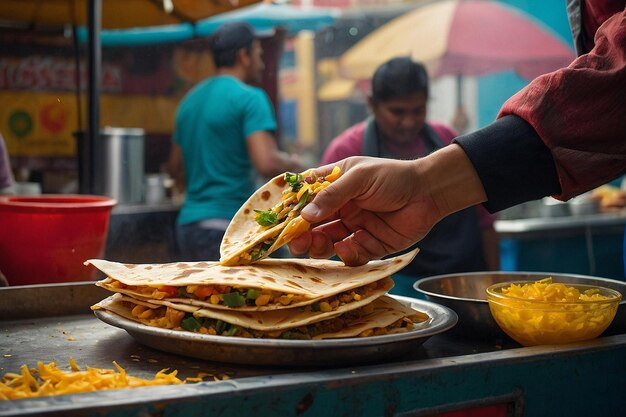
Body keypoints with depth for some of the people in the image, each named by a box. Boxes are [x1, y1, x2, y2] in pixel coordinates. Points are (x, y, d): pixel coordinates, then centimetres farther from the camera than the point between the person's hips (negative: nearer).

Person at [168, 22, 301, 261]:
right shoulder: (249, 97, -9)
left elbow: (175, 167, 23)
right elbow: (267, 164, -20)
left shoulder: (190, 100, 15)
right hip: (227, 227, -8)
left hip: (188, 224, 8)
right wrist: (292, 163, 0)